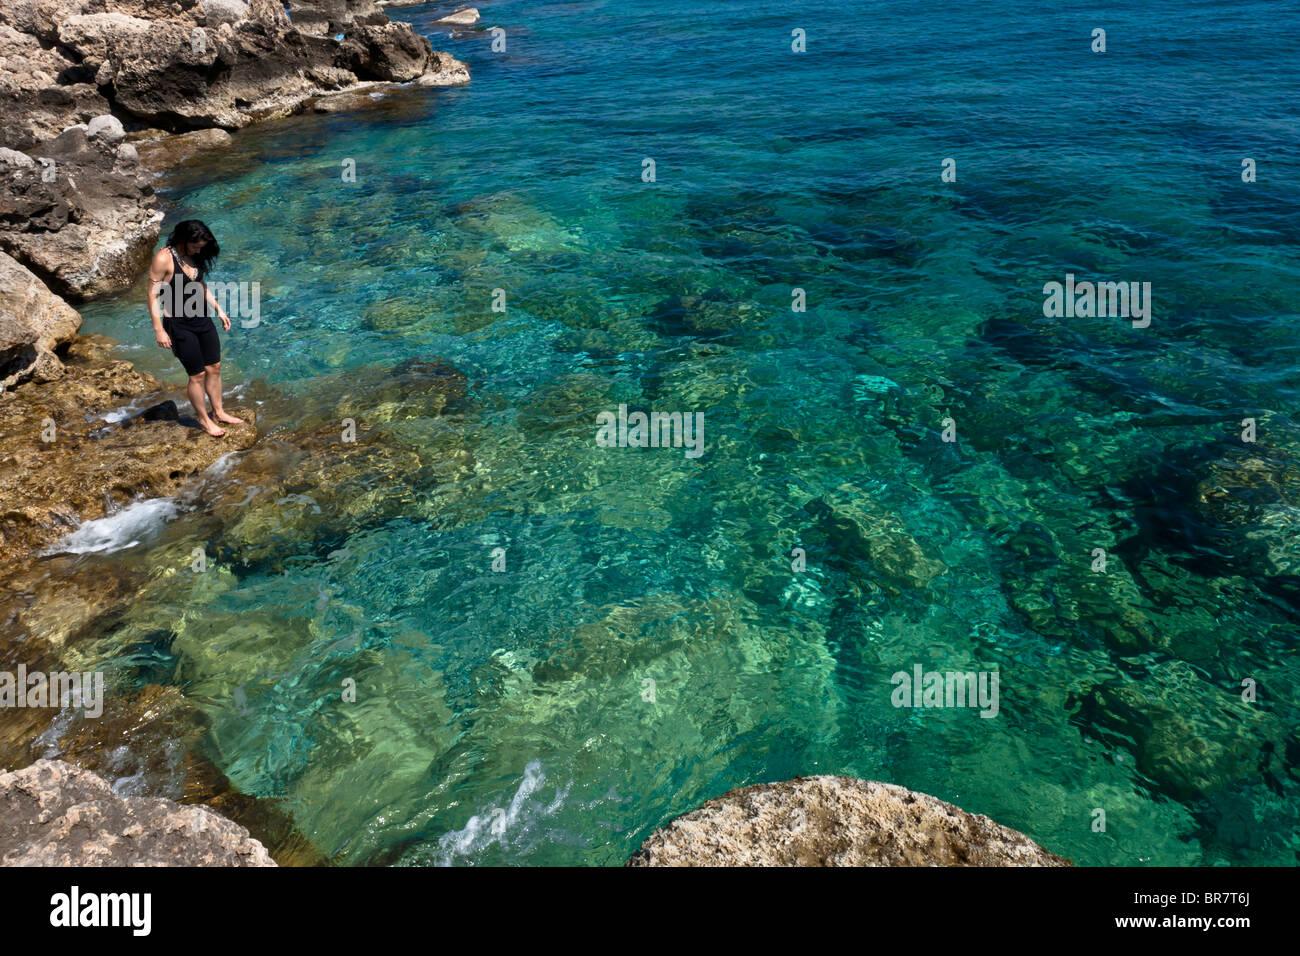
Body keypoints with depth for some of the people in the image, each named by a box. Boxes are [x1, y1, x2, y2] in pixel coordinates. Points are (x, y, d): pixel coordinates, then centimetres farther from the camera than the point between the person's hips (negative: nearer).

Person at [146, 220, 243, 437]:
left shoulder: (195, 256, 4)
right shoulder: (163, 259, -18)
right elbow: (153, 296, -16)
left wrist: (218, 309, 16)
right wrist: (159, 330, -18)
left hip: (202, 319, 7)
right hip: (179, 325, -7)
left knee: (214, 367, 13)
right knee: (197, 375, 1)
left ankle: (218, 412, 30)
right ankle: (203, 419, 19)